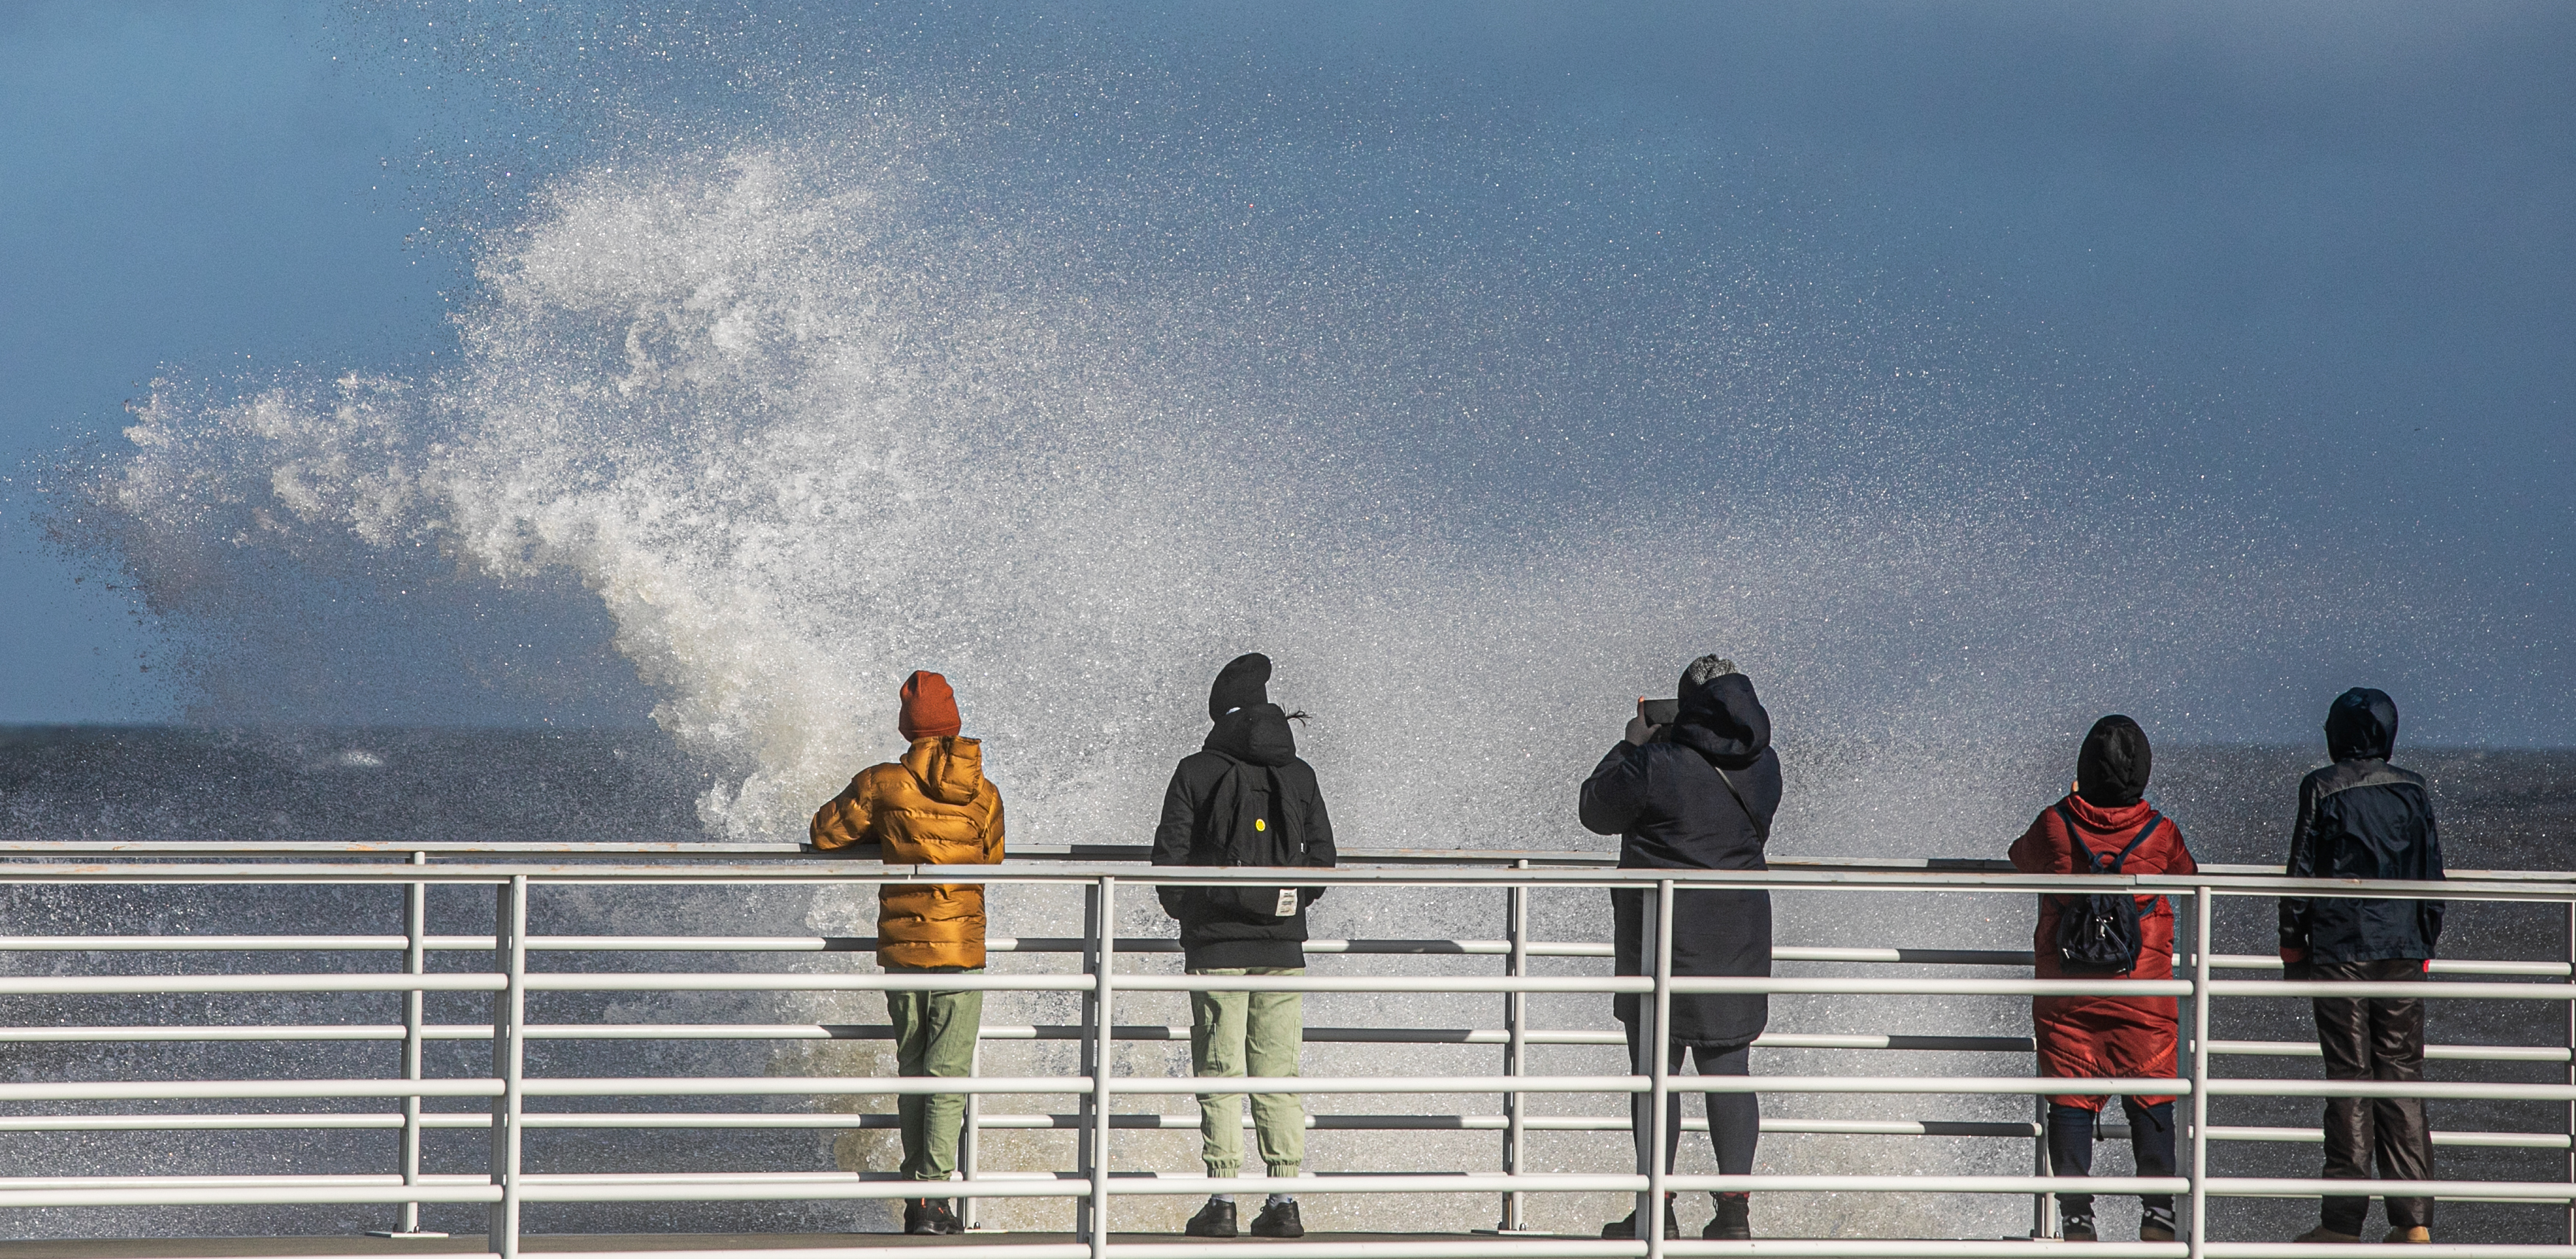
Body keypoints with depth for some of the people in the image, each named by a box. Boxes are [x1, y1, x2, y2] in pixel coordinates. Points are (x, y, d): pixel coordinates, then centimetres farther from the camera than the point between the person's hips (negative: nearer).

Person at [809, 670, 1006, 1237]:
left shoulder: (882, 786, -6)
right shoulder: (984, 795, -2)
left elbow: (824, 832, 5)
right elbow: (993, 862, 9)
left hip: (900, 951, 1)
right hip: (961, 950, -1)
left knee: (912, 1071, 13)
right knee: (949, 1074, 0)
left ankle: (915, 1196, 14)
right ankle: (934, 1192, -10)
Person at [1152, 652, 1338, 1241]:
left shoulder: (1196, 773, -2)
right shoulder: (1298, 775, 6)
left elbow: (1170, 855, -4)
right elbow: (1323, 858, 7)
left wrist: (1185, 910, 14)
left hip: (1216, 944, -2)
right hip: (1282, 946, 3)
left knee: (1219, 1073, -1)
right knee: (1279, 1076, 5)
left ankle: (1222, 1198, -5)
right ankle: (1284, 1199, 1)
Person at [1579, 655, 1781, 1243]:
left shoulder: (1657, 765, -16)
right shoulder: (1763, 768, 1)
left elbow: (1597, 809, -2)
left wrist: (1633, 745, 9)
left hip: (1661, 931, -5)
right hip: (1739, 936, 5)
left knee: (1655, 1068, 2)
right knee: (1729, 1069, 8)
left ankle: (1656, 1210, 2)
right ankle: (1735, 1207, 6)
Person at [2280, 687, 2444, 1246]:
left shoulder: (2323, 790, -4)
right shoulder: (2412, 792, 6)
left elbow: (2303, 871, -4)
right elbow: (2432, 874, 10)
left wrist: (2292, 943, 6)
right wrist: (2425, 945, 19)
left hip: (2339, 950, -3)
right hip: (2402, 949, 3)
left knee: (2349, 1078, -1)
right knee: (2402, 1076, 6)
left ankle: (2343, 1220, -2)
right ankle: (2414, 1217, 0)